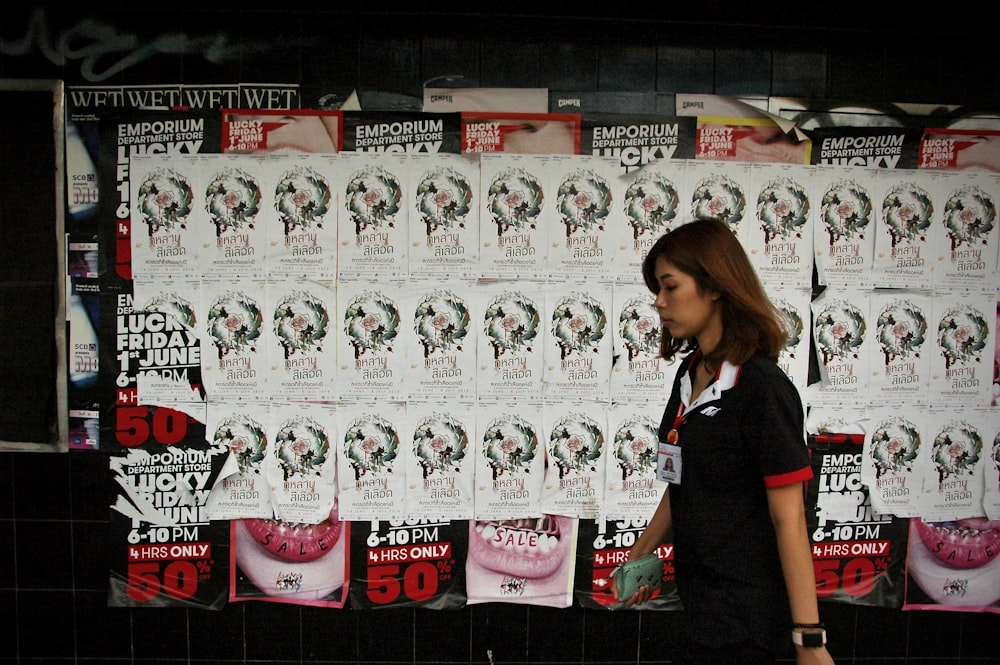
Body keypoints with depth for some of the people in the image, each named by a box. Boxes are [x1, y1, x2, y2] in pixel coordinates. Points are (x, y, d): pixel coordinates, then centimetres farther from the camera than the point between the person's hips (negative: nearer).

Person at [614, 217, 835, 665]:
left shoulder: (762, 386, -18)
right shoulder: (690, 373, 7)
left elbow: (789, 520, -19)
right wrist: (640, 554, 20)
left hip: (743, 617, -8)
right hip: (701, 600, 8)